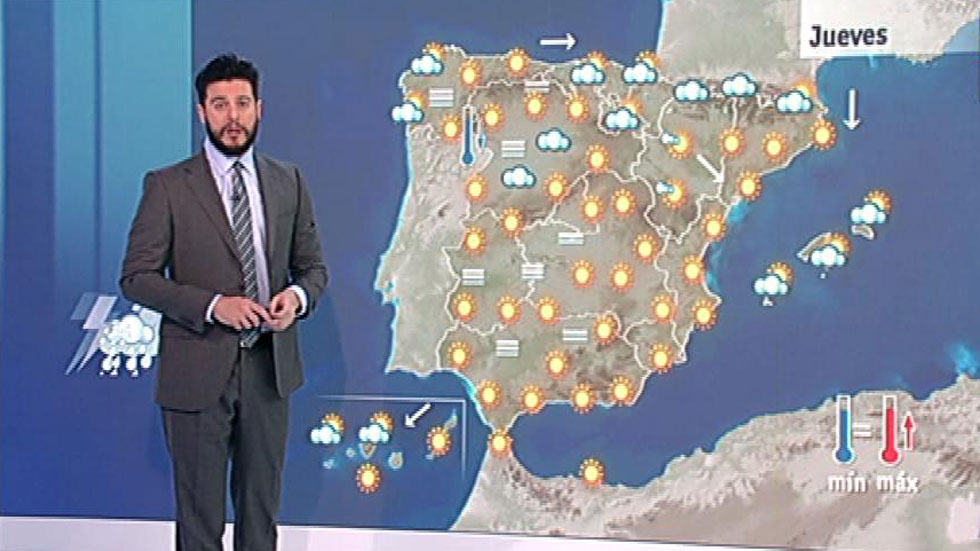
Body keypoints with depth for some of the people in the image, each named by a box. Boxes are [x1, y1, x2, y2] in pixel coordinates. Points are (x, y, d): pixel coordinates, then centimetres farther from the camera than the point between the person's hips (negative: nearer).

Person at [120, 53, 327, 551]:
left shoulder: (288, 182, 7)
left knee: (261, 507, 14)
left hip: (269, 366, 4)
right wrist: (213, 304, -20)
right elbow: (136, 277, -7)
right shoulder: (167, 186, -4)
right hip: (198, 370, -3)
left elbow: (313, 266, 13)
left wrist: (298, 295, -11)